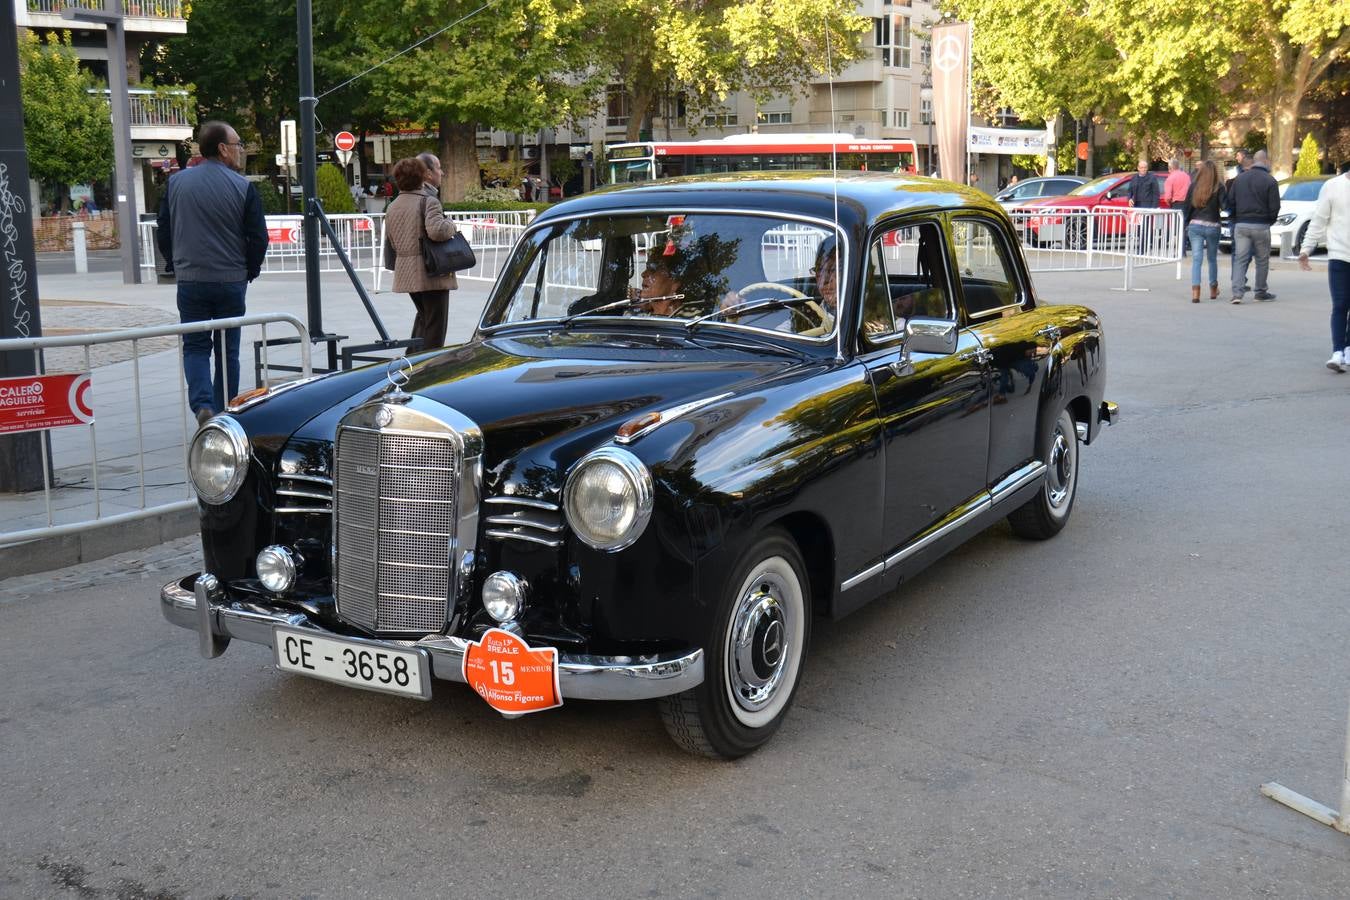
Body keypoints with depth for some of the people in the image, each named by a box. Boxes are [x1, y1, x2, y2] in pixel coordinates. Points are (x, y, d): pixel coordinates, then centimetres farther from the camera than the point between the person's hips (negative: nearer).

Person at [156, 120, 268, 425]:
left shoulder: (176, 183, 1)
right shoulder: (243, 187, -7)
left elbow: (163, 233, 6)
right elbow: (259, 237, -6)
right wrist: (249, 272, 9)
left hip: (190, 282, 1)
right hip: (231, 282, -1)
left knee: (195, 346, 10)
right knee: (228, 350, 10)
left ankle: (202, 405, -11)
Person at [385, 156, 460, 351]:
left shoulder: (393, 206, 12)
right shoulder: (428, 201, -13)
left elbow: (391, 242, 14)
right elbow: (436, 230, -28)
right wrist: (451, 225, -10)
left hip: (405, 273, 8)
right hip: (431, 272, -8)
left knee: (423, 315, 25)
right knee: (435, 323, 0)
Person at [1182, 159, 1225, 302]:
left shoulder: (1193, 186, 1)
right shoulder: (1218, 187, -6)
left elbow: (1186, 206, 5)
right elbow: (1225, 205, -14)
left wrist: (1186, 225, 12)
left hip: (1195, 226, 1)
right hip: (1212, 226, -1)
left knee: (1196, 259, -1)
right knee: (1212, 258, 16)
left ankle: (1195, 291, -15)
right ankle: (1213, 290, 28)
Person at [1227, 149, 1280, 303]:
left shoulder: (1240, 178, 6)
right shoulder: (1270, 181, -7)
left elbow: (1231, 201, 7)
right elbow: (1274, 207, -6)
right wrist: (1269, 221, 11)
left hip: (1241, 225, 3)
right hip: (1261, 226, -3)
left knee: (1240, 259, 2)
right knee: (1262, 260, 10)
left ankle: (1237, 293, -10)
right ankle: (1261, 291, 17)